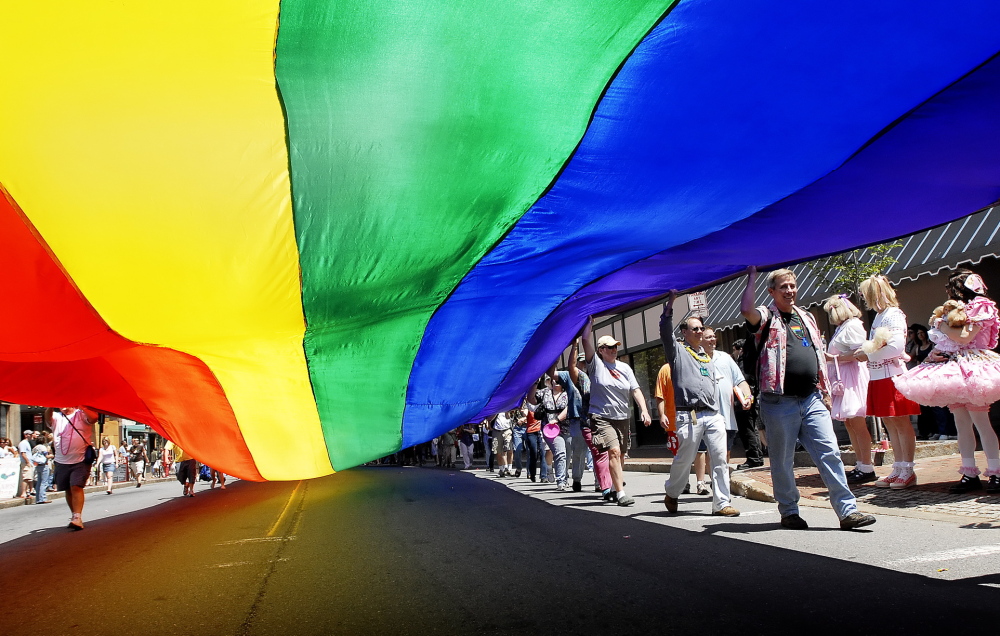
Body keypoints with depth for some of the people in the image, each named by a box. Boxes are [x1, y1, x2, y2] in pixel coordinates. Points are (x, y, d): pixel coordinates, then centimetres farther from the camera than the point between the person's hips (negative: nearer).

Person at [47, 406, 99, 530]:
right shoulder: (56, 417, 11)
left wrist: (80, 406, -22)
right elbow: (48, 418, -11)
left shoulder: (81, 414, 1)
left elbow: (93, 418, -20)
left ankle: (78, 518, -18)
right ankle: (74, 515, 25)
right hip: (61, 461, 5)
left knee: (76, 487, -15)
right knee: (68, 490, 12)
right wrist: (51, 407, -26)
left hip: (80, 460, -5)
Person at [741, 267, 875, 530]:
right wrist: (752, 277, -16)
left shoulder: (807, 317, 18)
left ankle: (848, 510, 4)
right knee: (782, 460, 5)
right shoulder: (766, 317, -1)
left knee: (829, 453, 0)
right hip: (779, 402, -5)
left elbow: (819, 356, 22)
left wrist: (825, 390, 17)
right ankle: (789, 512, 18)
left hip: (812, 399, 5)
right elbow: (745, 310, -26)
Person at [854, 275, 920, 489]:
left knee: (901, 423, -2)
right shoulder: (879, 316, 15)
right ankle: (898, 469, 19)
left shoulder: (893, 315, -12)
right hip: (879, 377, 9)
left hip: (893, 376, -9)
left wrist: (868, 356, -16)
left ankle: (908, 471, 5)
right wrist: (863, 351, 2)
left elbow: (896, 346, -22)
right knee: (889, 424, 11)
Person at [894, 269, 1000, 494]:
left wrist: (941, 324, -4)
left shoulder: (981, 306, -3)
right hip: (954, 371, 8)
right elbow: (947, 342, 19)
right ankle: (969, 474, 8)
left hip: (970, 370, -8)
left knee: (980, 421, -8)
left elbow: (964, 337, -17)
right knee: (961, 423, 5)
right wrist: (936, 352, -1)